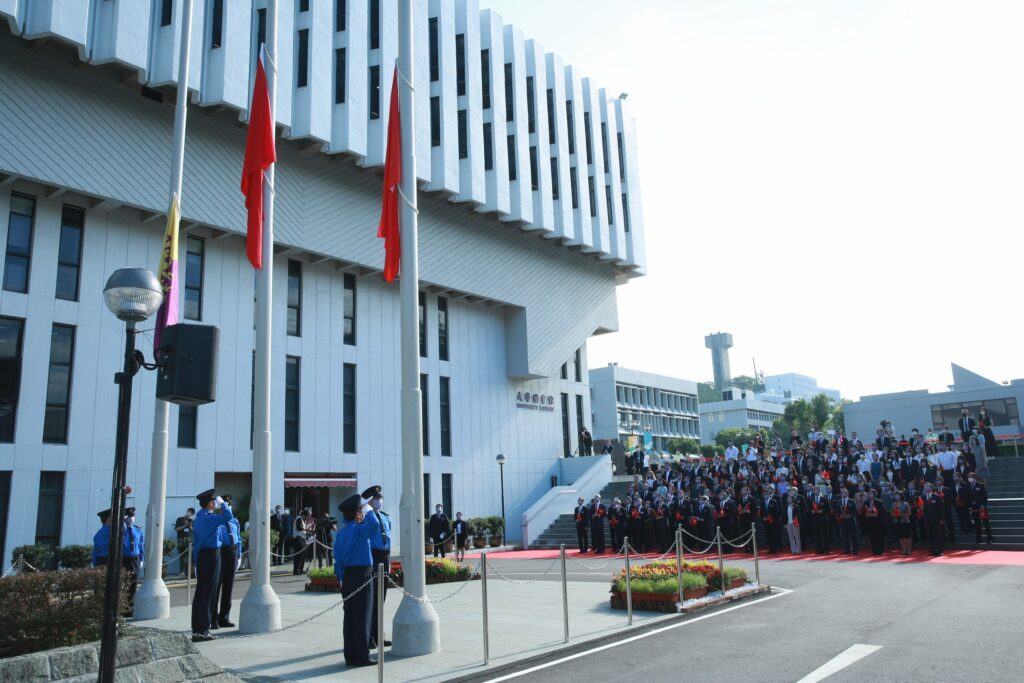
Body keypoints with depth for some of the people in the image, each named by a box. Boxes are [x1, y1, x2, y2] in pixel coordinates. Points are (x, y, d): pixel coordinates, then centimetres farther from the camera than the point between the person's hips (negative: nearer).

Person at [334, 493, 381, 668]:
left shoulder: (342, 531, 10)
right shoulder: (358, 529, -15)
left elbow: (338, 556, 14)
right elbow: (375, 524, -34)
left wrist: (341, 577, 17)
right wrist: (369, 510, -15)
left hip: (347, 575, 8)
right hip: (361, 575, -8)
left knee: (350, 616, 12)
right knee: (362, 616, -1)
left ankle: (350, 656, 18)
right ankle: (361, 656, 2)